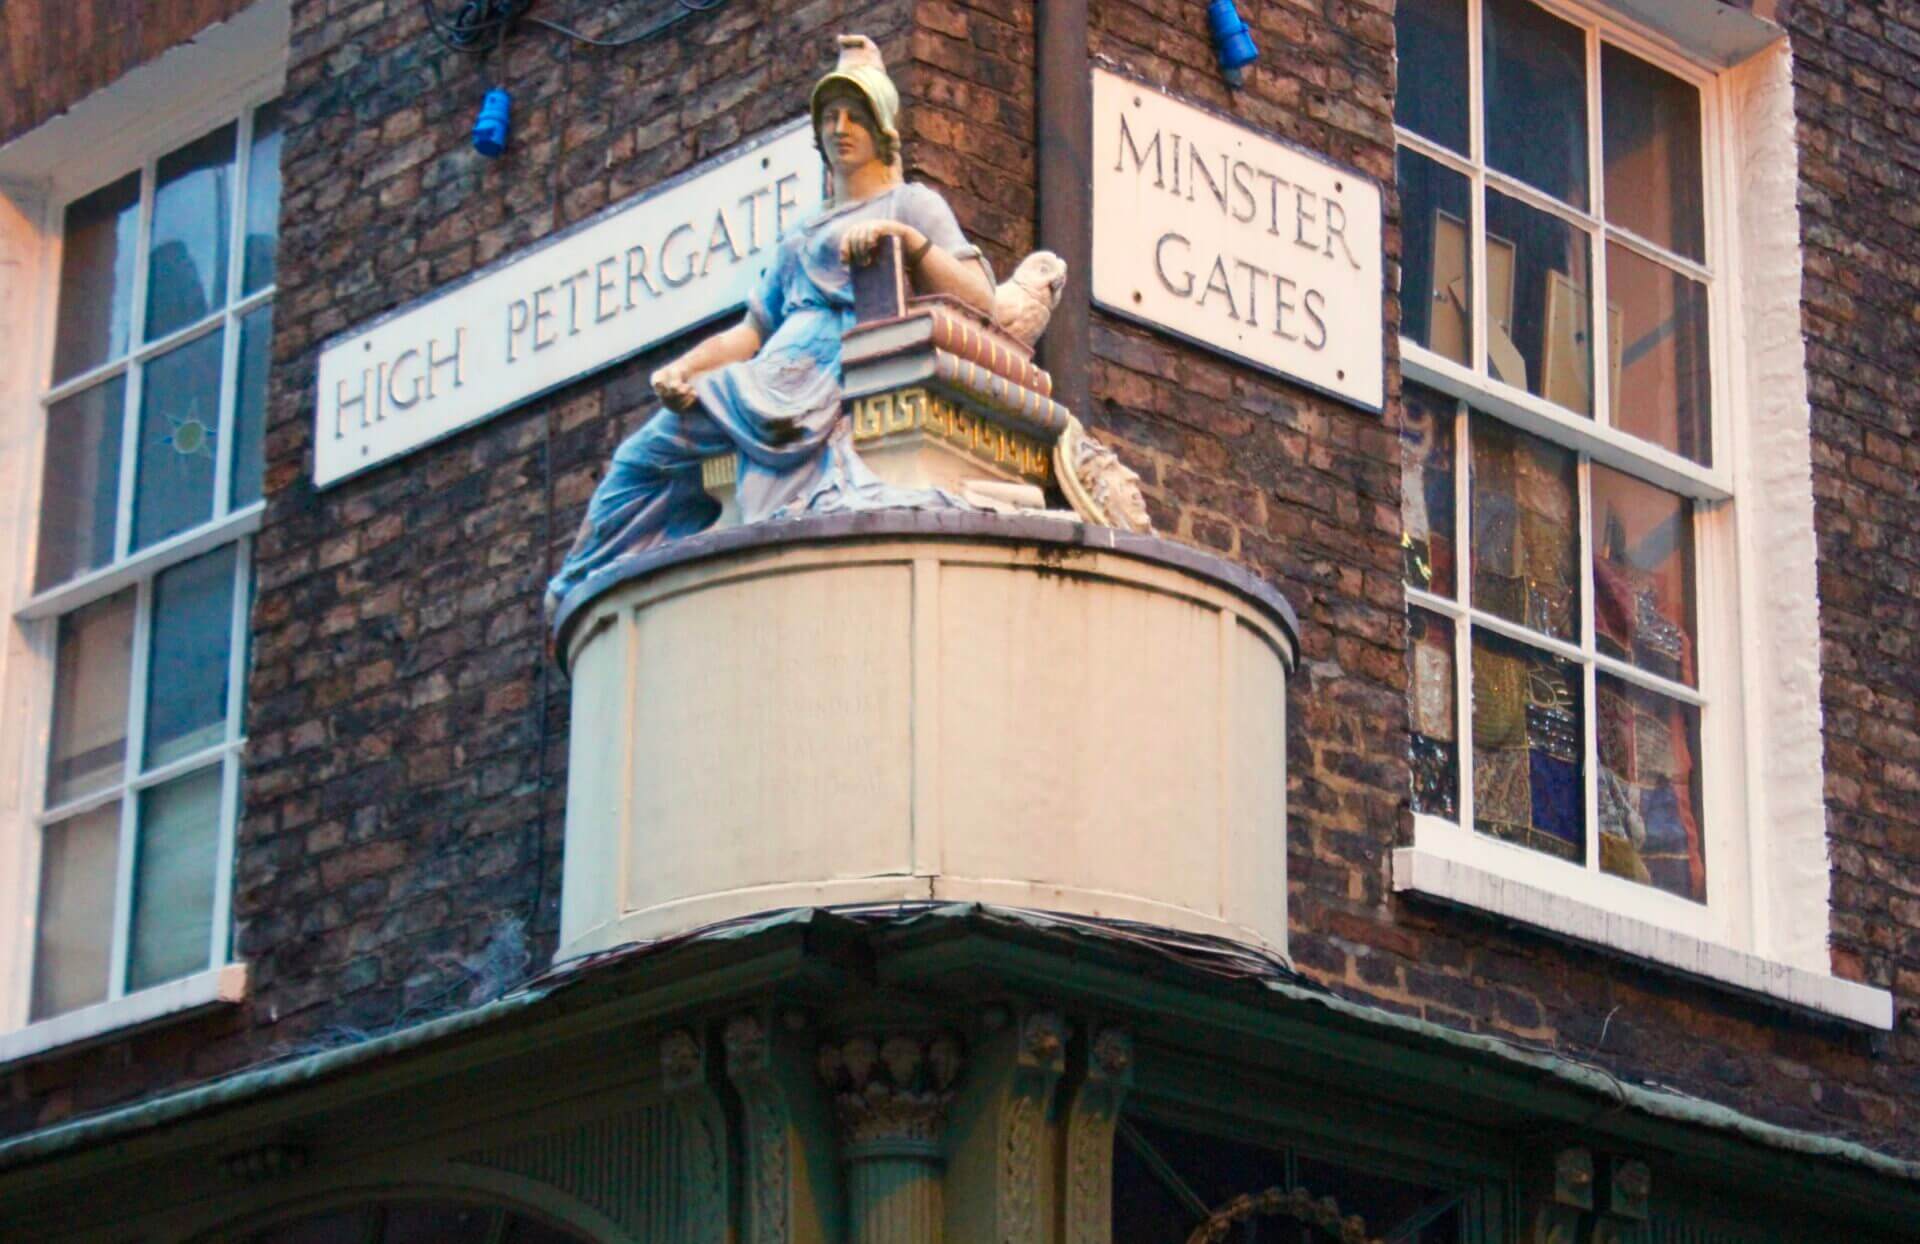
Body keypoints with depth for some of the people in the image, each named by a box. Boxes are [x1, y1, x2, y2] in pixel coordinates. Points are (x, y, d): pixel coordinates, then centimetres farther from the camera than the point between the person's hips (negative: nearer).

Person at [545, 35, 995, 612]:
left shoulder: (912, 203, 15)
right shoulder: (802, 238, 36)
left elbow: (980, 302, -1)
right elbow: (753, 330, 24)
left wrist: (905, 238, -14)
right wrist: (681, 368, 4)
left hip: (834, 365, -7)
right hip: (774, 377, 7)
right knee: (642, 457, -2)